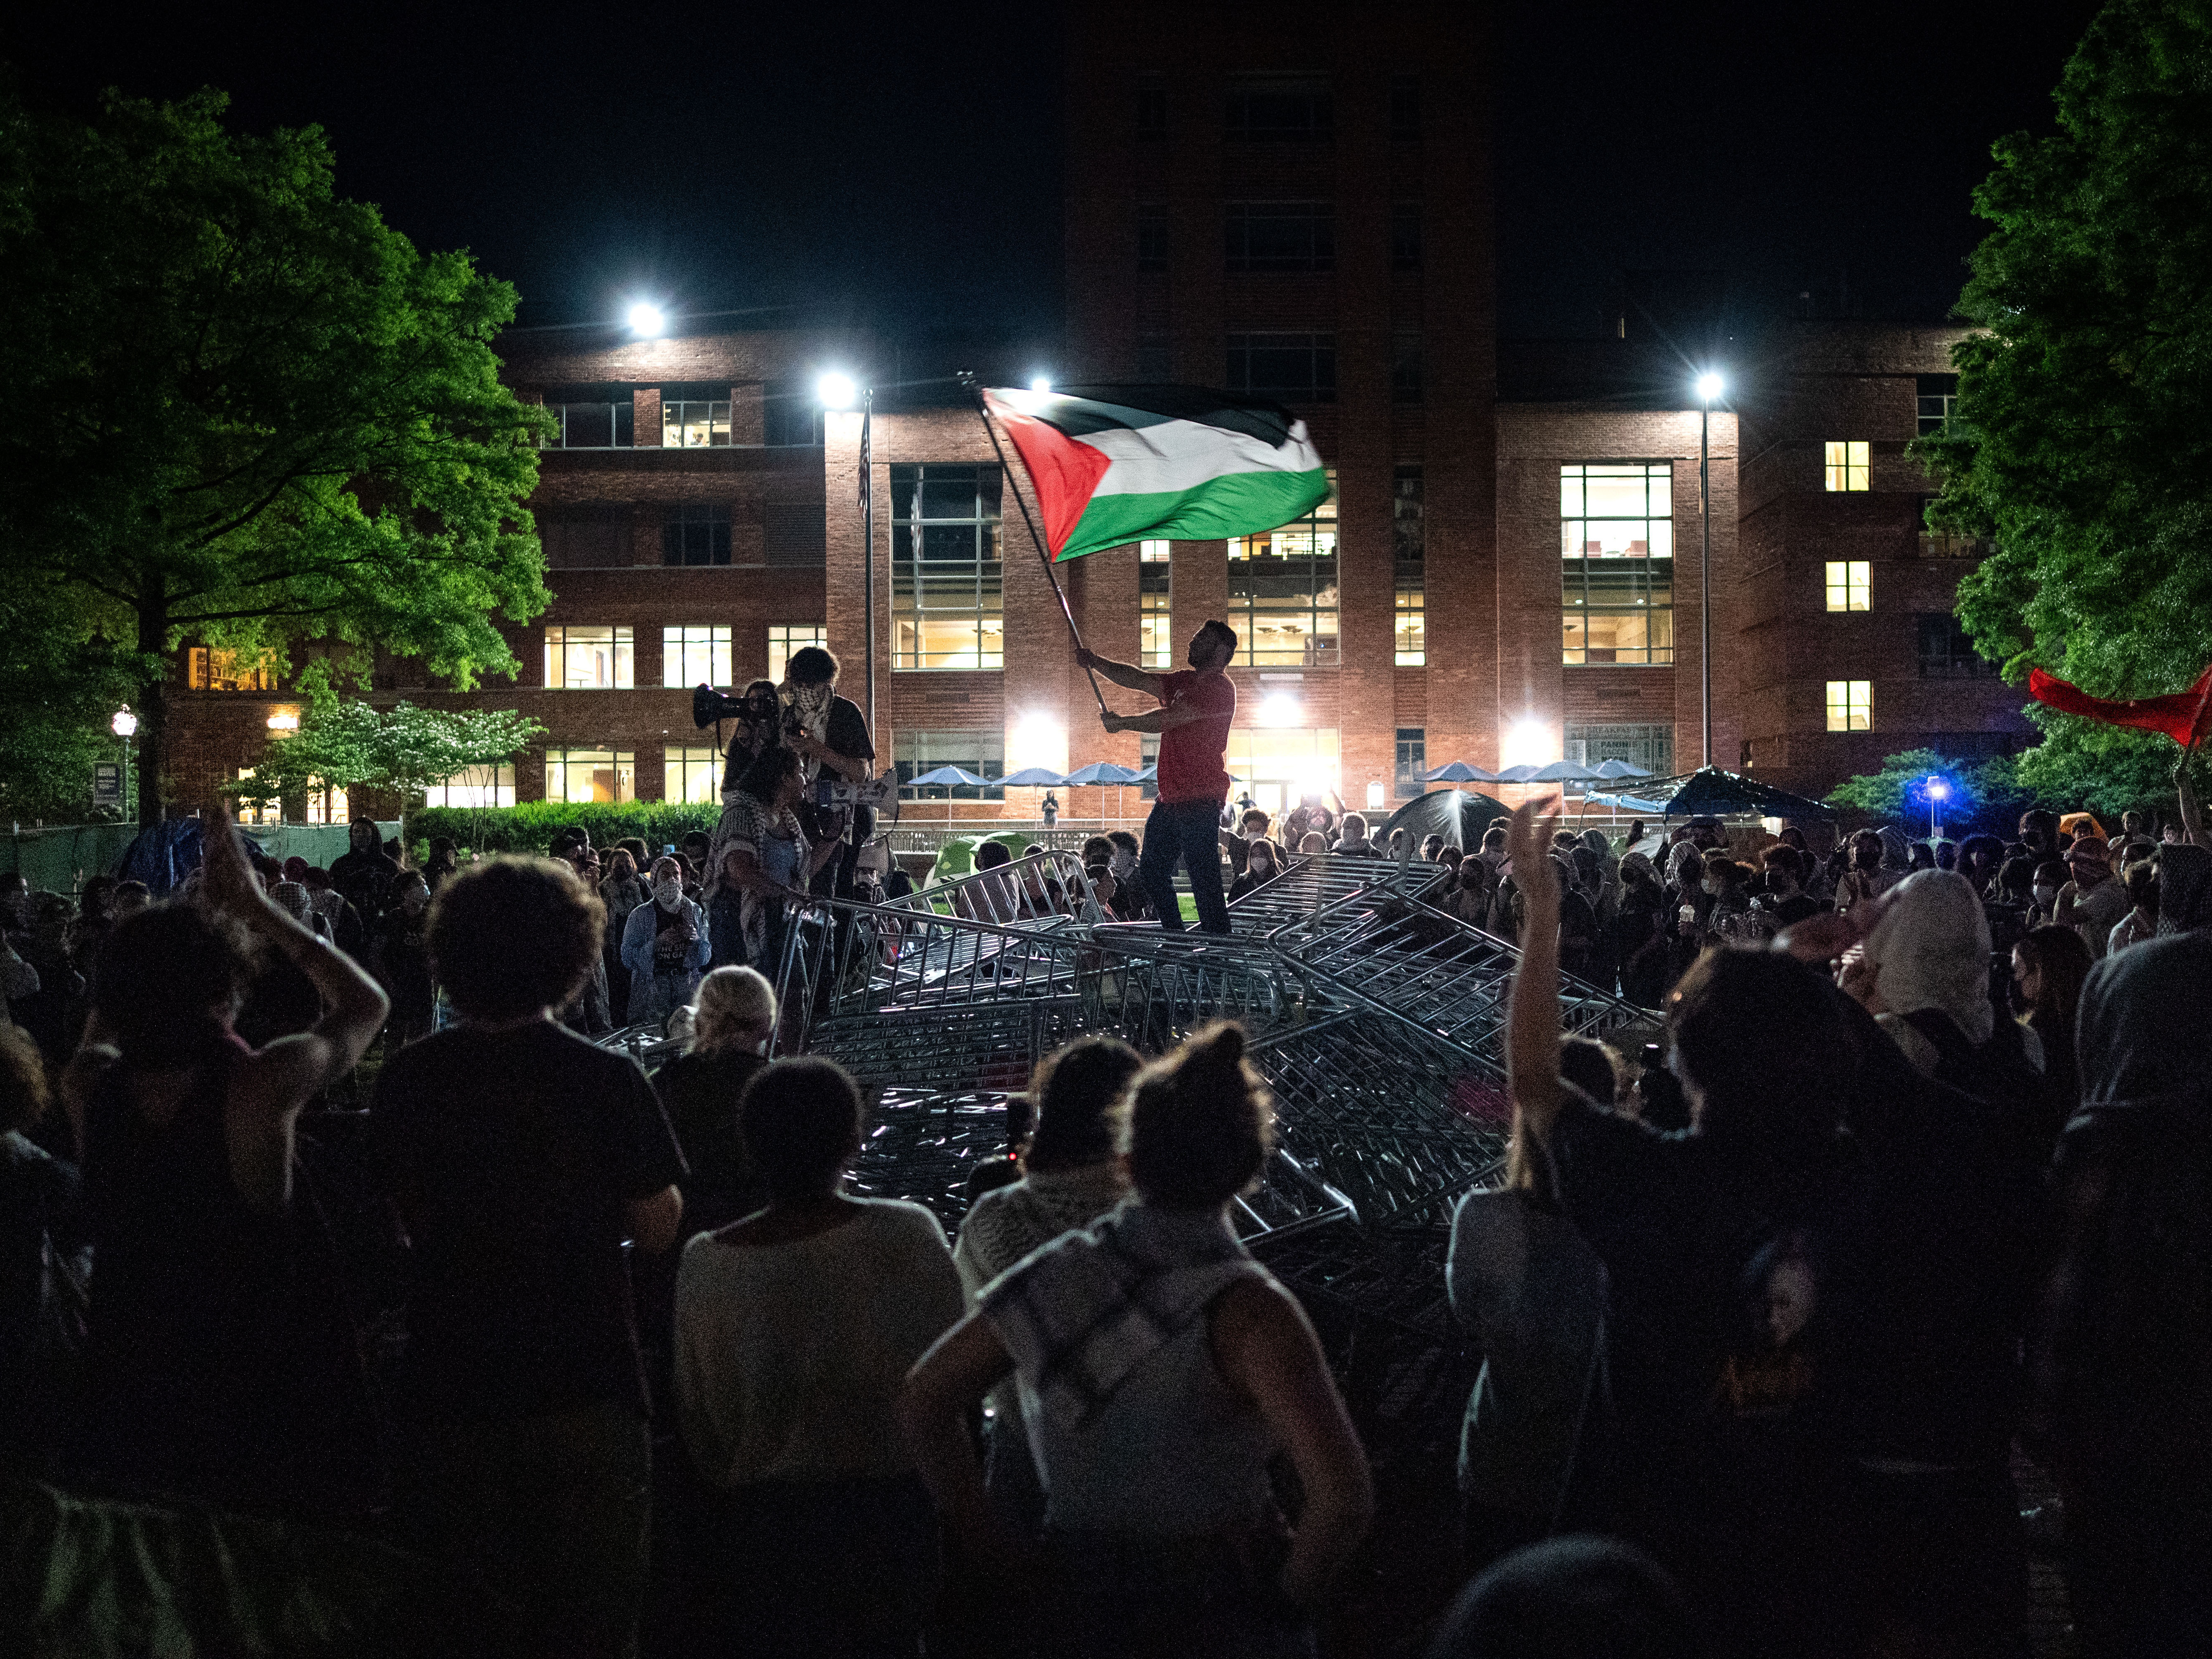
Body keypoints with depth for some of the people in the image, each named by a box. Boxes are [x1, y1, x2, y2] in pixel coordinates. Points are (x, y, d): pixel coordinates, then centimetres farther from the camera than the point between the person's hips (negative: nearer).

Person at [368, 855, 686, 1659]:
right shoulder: (606, 1080, -13)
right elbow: (658, 1229, -8)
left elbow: (395, 1222, 6)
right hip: (584, 1392, -2)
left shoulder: (407, 1079, -5)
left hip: (448, 1390, 3)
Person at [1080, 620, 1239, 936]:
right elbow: (1138, 679, 14)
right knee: (1152, 873, 15)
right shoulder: (1185, 682, 20)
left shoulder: (1220, 689, -10)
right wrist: (1096, 663, 1)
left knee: (1204, 878, -12)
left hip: (1200, 801, -10)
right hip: (1170, 798, 10)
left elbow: (1168, 719, -13)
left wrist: (1121, 722, -1)